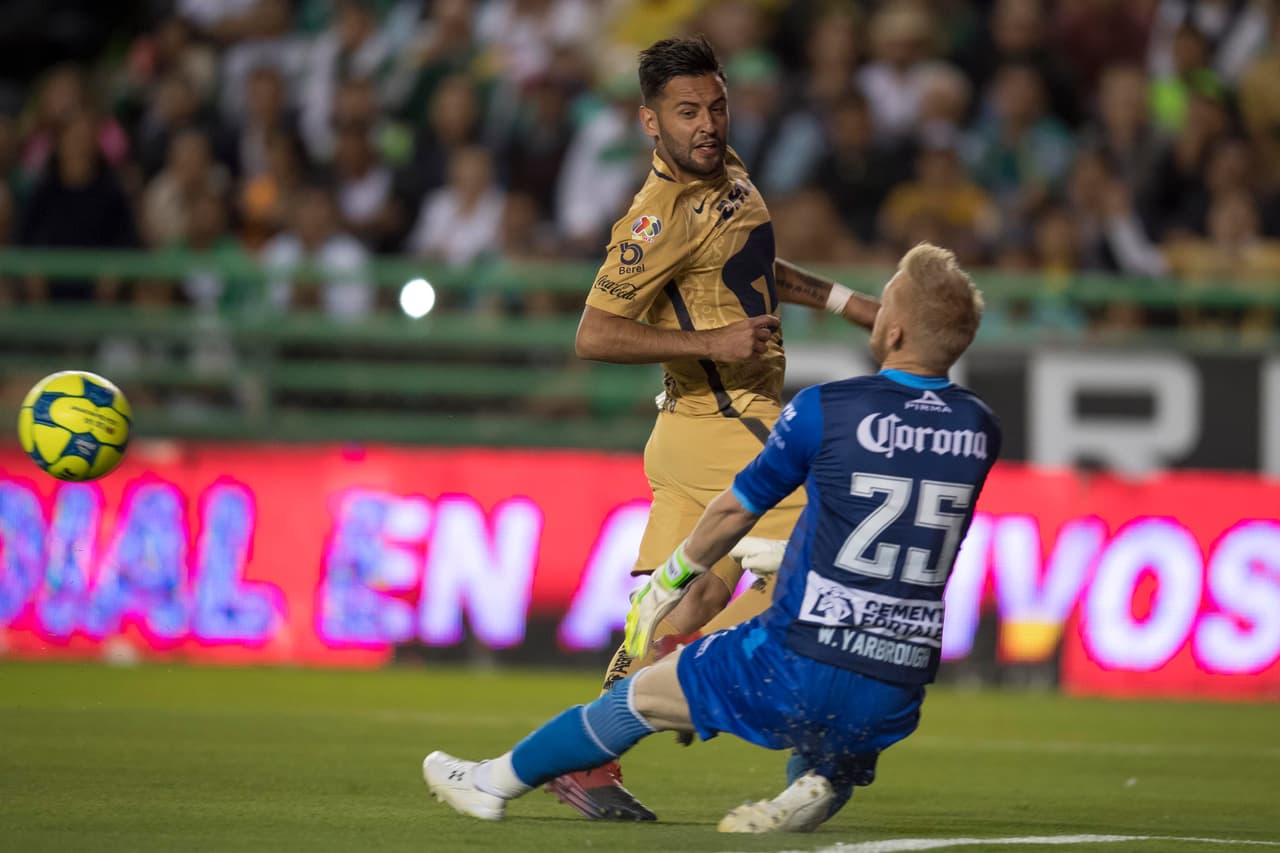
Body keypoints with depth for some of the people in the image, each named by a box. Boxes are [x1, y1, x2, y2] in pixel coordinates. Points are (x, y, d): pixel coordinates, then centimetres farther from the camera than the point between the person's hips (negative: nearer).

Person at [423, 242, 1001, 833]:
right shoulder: (980, 430, 4)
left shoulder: (823, 410, -7)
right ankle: (820, 782, 5)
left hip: (799, 668, -3)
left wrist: (669, 581, 23)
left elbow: (734, 512, 7)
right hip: (896, 705, 3)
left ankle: (494, 783, 33)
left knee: (642, 696, 18)